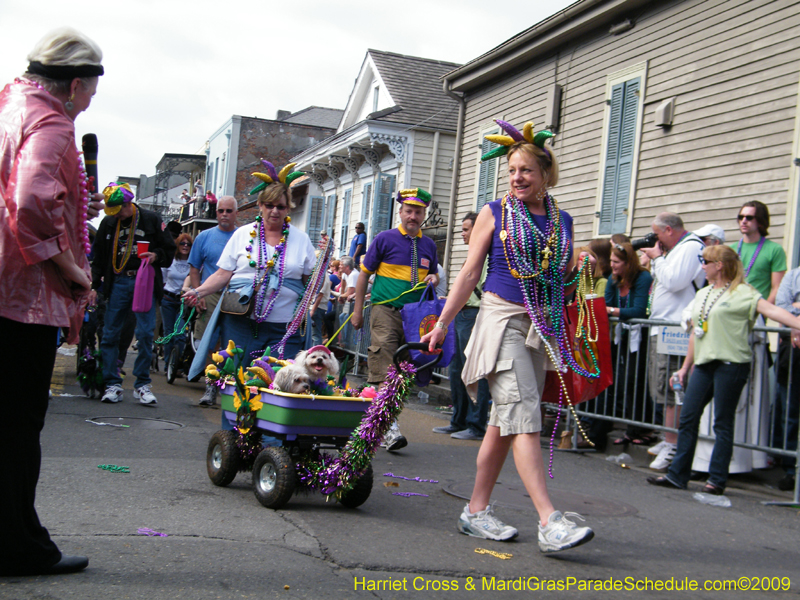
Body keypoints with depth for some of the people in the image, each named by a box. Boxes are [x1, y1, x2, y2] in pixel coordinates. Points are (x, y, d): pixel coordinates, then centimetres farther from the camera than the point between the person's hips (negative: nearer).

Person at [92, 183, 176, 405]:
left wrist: (156, 256, -11)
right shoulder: (108, 223, 11)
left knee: (145, 333, -8)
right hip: (117, 282, 3)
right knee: (110, 334, -1)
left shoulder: (151, 220, 3)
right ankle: (112, 384, 8)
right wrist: (94, 285, 9)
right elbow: (98, 258, 17)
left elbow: (170, 249, 9)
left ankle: (142, 385, 2)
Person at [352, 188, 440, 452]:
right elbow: (364, 274, 5)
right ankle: (389, 428, -18)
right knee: (383, 370, -14)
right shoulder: (385, 239, 2)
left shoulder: (429, 245, 14)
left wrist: (433, 278, 0)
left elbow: (434, 274, 26)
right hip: (385, 309, -4)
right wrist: (358, 310, 2)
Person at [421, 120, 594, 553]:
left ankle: (476, 511, 17)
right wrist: (442, 324, 0)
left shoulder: (562, 221, 13)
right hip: (501, 318, -4)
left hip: (542, 327, 5)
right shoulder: (495, 213, 3)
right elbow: (470, 273, 3)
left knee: (504, 423, 7)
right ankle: (549, 521, -21)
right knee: (523, 417, -16)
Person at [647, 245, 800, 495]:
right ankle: (677, 475, 11)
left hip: (731, 363, -7)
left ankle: (717, 479, 7)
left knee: (723, 423, -1)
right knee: (687, 418, 4)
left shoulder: (742, 292, -3)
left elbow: (770, 309, -18)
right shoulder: (702, 295, 19)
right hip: (704, 363, 7)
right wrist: (685, 367, 23)